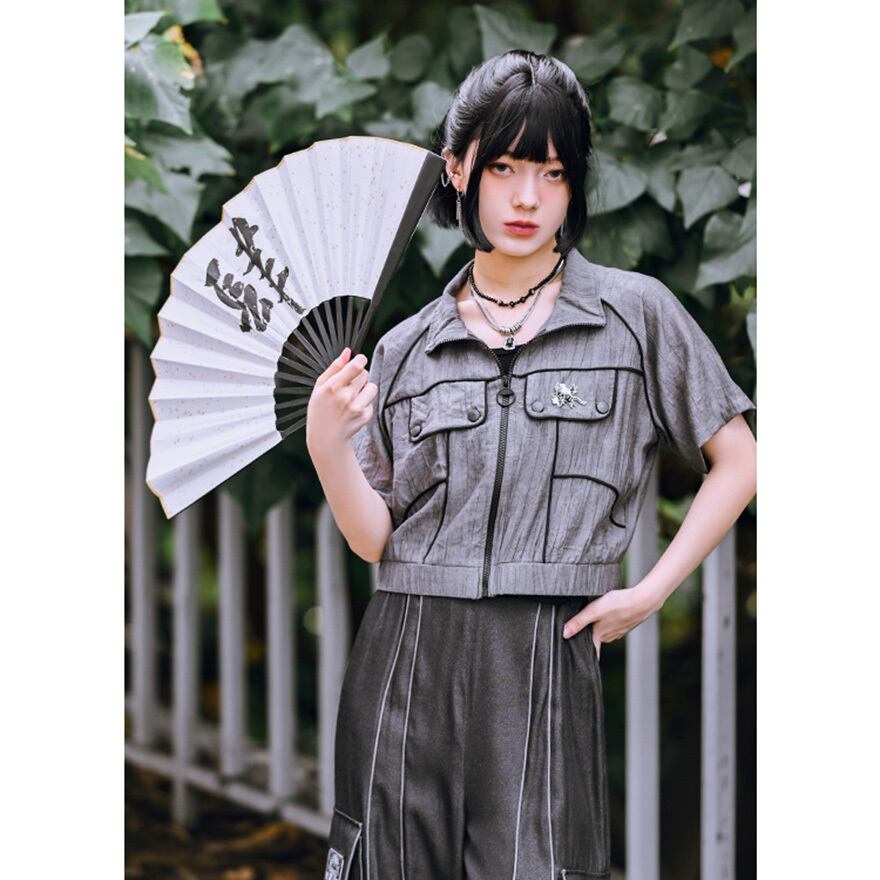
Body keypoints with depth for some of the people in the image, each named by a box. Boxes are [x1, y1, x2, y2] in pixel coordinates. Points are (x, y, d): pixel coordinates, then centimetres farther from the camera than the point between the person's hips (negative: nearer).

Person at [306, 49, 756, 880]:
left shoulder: (637, 314, 4)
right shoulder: (405, 349, 10)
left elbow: (736, 464, 8)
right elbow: (373, 537, 5)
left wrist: (650, 592, 0)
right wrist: (325, 446, -12)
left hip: (546, 665, -2)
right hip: (406, 663, 3)